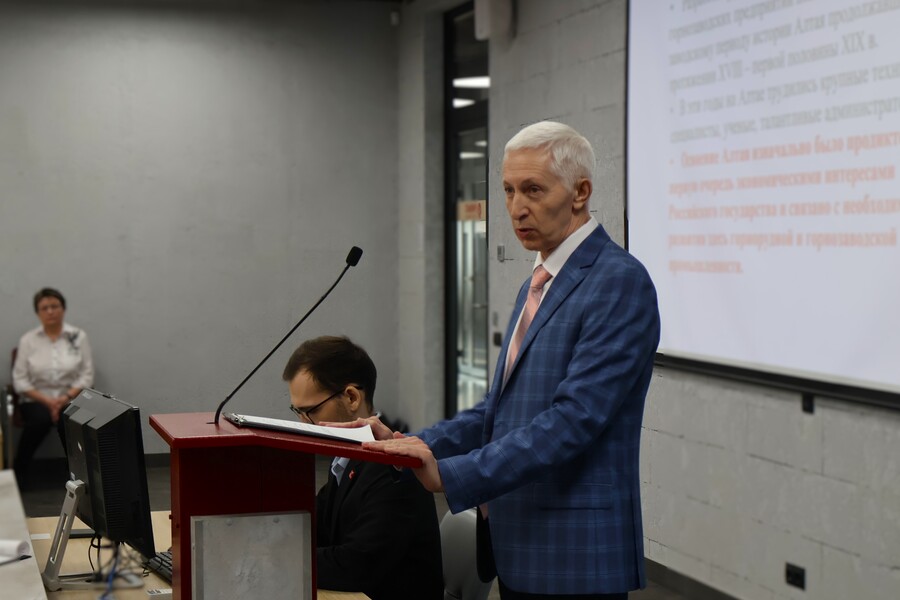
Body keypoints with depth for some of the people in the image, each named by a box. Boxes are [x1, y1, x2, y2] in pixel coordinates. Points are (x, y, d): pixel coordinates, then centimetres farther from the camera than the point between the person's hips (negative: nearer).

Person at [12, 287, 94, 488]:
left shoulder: (78, 337, 3)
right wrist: (47, 401, -13)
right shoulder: (28, 340, 3)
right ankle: (18, 471, -16)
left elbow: (87, 375, 0)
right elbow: (20, 381, 0)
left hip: (70, 399, 0)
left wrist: (65, 398, -14)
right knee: (41, 419, -34)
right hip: (36, 400, 0)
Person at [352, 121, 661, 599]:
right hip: (520, 548, 8)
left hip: (575, 557, -8)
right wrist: (413, 446, 1)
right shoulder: (537, 285, 15)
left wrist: (452, 475, -27)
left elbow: (574, 418, -23)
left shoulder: (620, 282, -15)